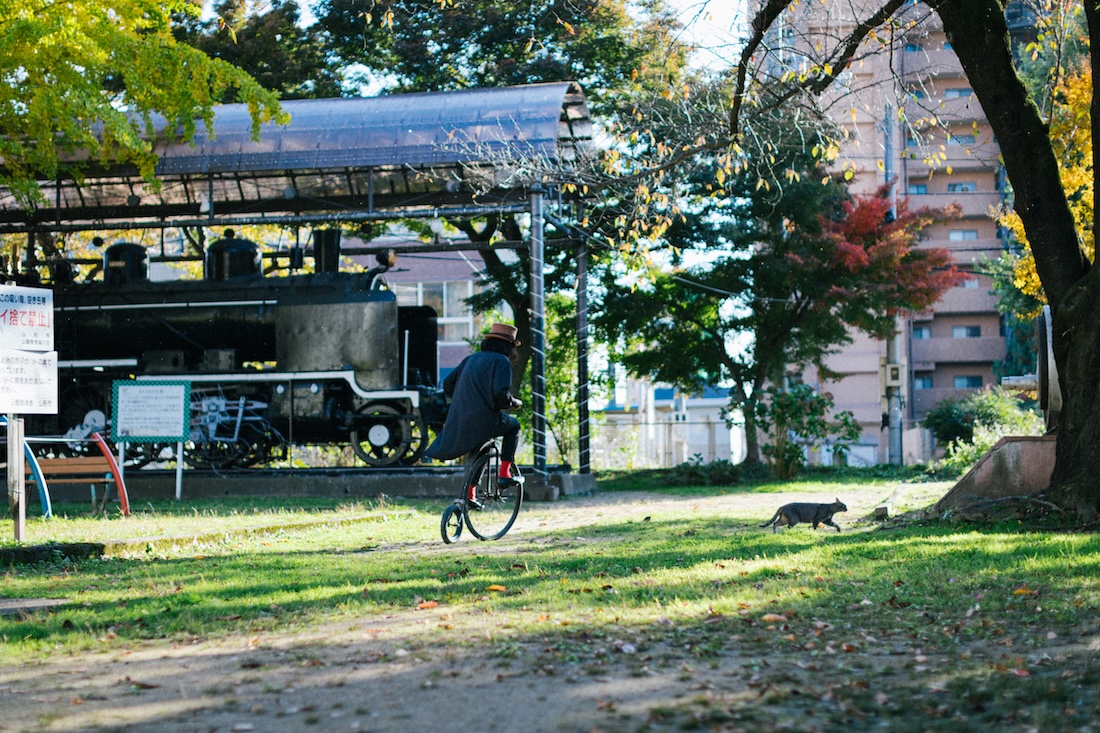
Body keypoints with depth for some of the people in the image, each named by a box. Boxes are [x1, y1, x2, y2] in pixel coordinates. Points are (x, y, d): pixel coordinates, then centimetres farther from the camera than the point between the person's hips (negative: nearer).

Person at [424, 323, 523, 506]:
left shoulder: (471, 359, 18)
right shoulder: (501, 362, -3)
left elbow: (447, 384, 17)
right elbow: (501, 394, -17)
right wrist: (515, 403, 4)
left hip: (459, 422, 7)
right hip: (485, 419, -6)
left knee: (477, 453, 30)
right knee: (513, 426, 21)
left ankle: (469, 495, 24)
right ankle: (505, 474, 11)